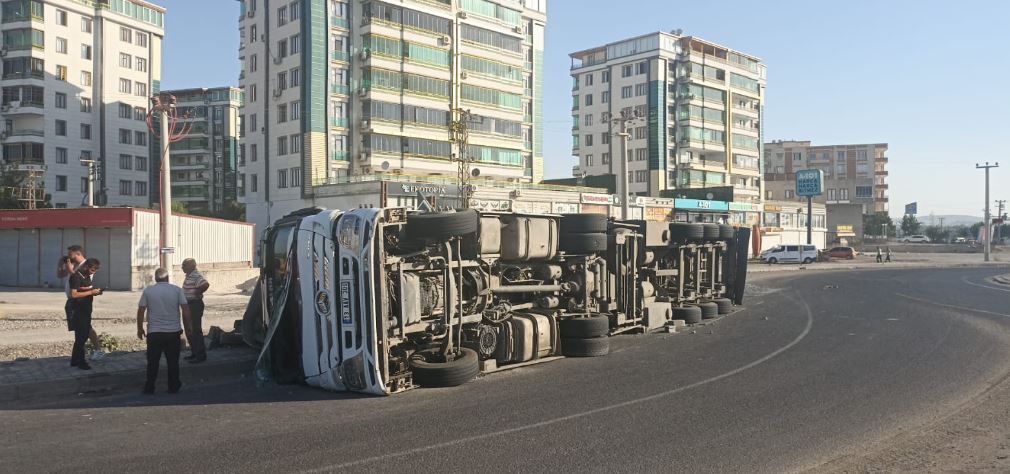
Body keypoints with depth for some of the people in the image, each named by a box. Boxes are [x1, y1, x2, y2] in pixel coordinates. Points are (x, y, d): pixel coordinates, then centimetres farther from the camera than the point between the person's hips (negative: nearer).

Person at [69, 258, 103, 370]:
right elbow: (73, 294, -23)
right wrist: (91, 292, -22)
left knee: (84, 335, 13)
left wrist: (95, 291, 4)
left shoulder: (87, 276, 13)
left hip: (86, 310, 9)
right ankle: (81, 362, 3)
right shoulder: (76, 277, -14)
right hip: (78, 311, -9)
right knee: (80, 336, -4)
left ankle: (75, 360, 23)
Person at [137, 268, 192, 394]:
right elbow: (185, 310, -4)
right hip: (173, 332, 0)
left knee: (153, 362, 8)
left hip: (154, 333, 0)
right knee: (173, 361, 8)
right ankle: (173, 387, 12)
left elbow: (140, 311, 0)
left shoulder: (147, 291, 0)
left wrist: (140, 329, 12)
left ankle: (149, 388, 11)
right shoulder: (177, 290, 0)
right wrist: (187, 329, 5)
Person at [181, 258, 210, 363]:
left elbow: (206, 284, -36)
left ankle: (201, 355, 0)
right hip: (189, 305, 11)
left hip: (195, 305, -11)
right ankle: (194, 353, 27)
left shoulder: (196, 276, -19)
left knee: (196, 330, -6)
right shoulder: (189, 275, 13)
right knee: (189, 330, 17)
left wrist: (197, 293, -23)